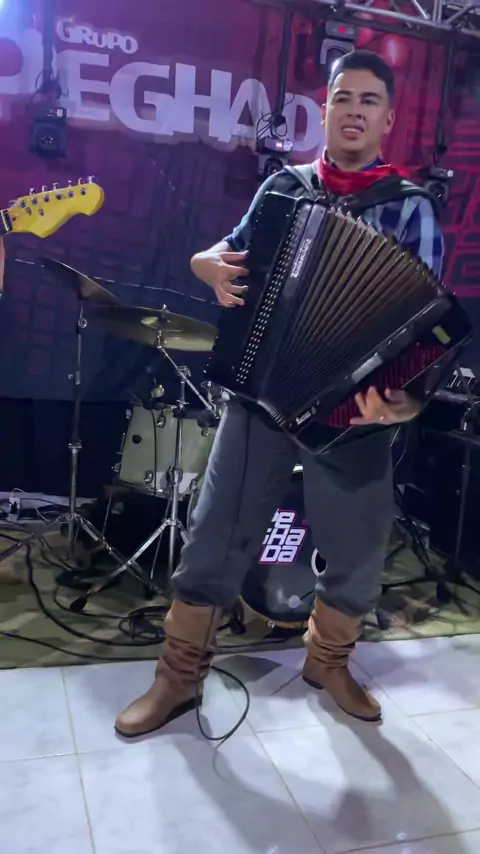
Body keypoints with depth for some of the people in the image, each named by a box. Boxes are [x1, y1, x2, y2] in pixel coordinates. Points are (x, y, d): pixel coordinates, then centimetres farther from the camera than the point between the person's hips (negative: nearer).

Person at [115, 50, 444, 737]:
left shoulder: (411, 207, 1)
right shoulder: (285, 186, 9)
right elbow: (226, 252, 16)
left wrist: (408, 392, -27)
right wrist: (214, 266, -10)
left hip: (353, 404, 0)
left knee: (359, 553, 10)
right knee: (217, 537, 3)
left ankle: (328, 660, 38)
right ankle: (180, 676, 22)